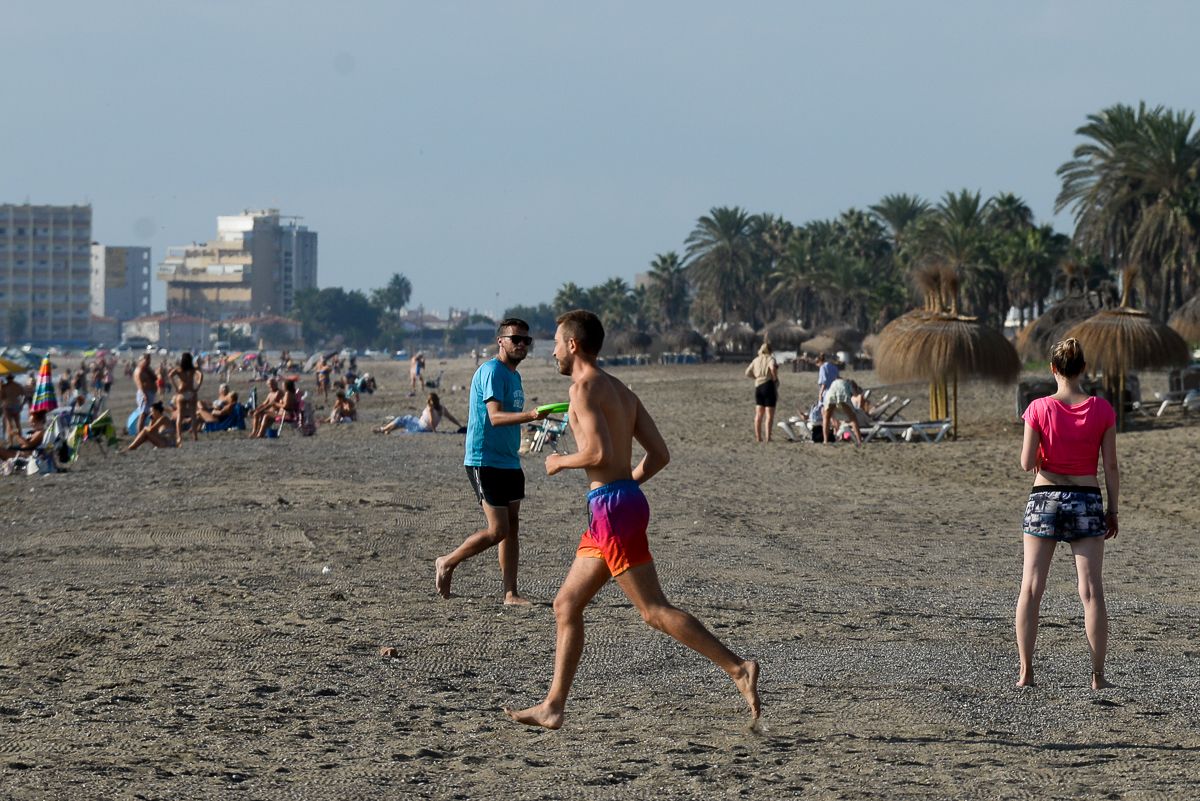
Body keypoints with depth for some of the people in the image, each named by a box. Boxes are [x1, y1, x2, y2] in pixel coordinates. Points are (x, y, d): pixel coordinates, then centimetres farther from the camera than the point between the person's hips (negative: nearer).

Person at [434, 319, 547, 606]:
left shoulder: (514, 376, 17)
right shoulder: (491, 371, -14)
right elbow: (495, 416, -26)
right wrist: (530, 416, -40)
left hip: (509, 462, 9)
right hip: (485, 461, -9)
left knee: (511, 528, 6)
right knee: (498, 530, -10)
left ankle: (511, 594, 9)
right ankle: (447, 563, 9)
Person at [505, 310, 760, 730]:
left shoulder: (584, 386, -9)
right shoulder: (621, 391, 18)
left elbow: (599, 453, -21)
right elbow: (660, 454, 15)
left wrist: (561, 461, -4)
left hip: (612, 507, -10)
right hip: (627, 497, 10)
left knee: (655, 611, -10)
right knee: (566, 606, 12)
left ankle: (738, 668, -14)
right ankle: (552, 707, 13)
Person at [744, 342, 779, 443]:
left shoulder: (756, 360, 12)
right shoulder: (770, 358, -5)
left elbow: (748, 373, 10)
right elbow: (773, 367, -26)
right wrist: (775, 378, -12)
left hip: (758, 386, 6)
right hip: (768, 385, -6)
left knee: (759, 414, 11)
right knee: (769, 414, -3)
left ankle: (758, 437, 11)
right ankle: (768, 437, -9)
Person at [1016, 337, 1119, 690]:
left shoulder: (1039, 409, -8)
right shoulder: (1102, 410, -5)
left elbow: (1027, 463, -8)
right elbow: (1111, 466, -3)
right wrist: (1112, 510, 6)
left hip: (1045, 500, 0)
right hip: (1087, 502, 1)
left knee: (1031, 588, 7)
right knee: (1091, 592, 2)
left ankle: (1025, 672, 5)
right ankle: (1098, 675, 0)